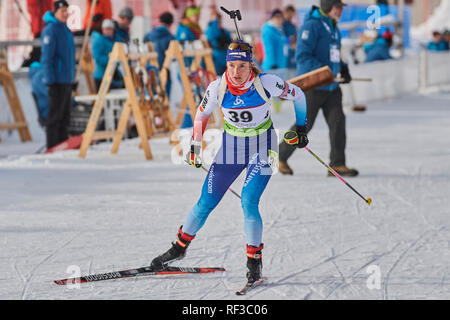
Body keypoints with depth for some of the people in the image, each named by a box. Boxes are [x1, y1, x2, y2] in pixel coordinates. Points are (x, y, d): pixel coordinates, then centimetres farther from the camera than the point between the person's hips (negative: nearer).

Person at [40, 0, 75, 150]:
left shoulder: (65, 29, 16)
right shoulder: (50, 30, -12)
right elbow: (47, 57, -16)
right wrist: (50, 80, -20)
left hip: (67, 80, 9)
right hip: (57, 81, -9)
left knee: (64, 117, 11)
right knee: (55, 116, -6)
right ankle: (53, 148, -4)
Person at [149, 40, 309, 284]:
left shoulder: (266, 83, -23)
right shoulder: (217, 88, -16)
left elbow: (297, 95, -5)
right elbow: (202, 114, 4)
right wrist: (195, 148, 6)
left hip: (262, 149, -3)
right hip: (231, 147, 3)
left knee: (248, 203, -17)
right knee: (206, 203, 4)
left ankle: (255, 262, -4)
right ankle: (180, 247, 25)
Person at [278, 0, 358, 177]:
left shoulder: (333, 27, 14)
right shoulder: (311, 26, -14)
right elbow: (302, 55, -21)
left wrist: (344, 69, 9)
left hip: (331, 88, 8)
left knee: (337, 121, -6)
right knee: (304, 125, 0)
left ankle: (337, 165, -6)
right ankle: (281, 157, 20)